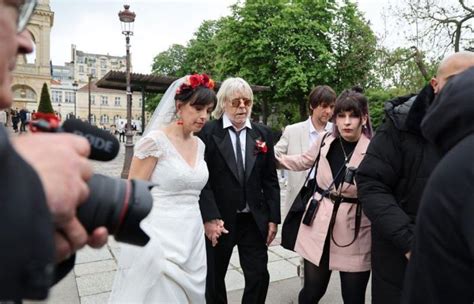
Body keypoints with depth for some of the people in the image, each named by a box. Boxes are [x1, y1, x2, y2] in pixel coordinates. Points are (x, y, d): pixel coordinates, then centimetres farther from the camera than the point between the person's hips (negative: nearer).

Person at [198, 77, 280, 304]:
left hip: (254, 220, 3)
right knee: (214, 278, 17)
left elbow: (270, 180, 4)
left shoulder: (263, 134, 3)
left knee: (259, 276, 7)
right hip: (219, 220, -2)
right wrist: (210, 218, -18)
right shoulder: (207, 132, -8)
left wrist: (273, 218, 2)